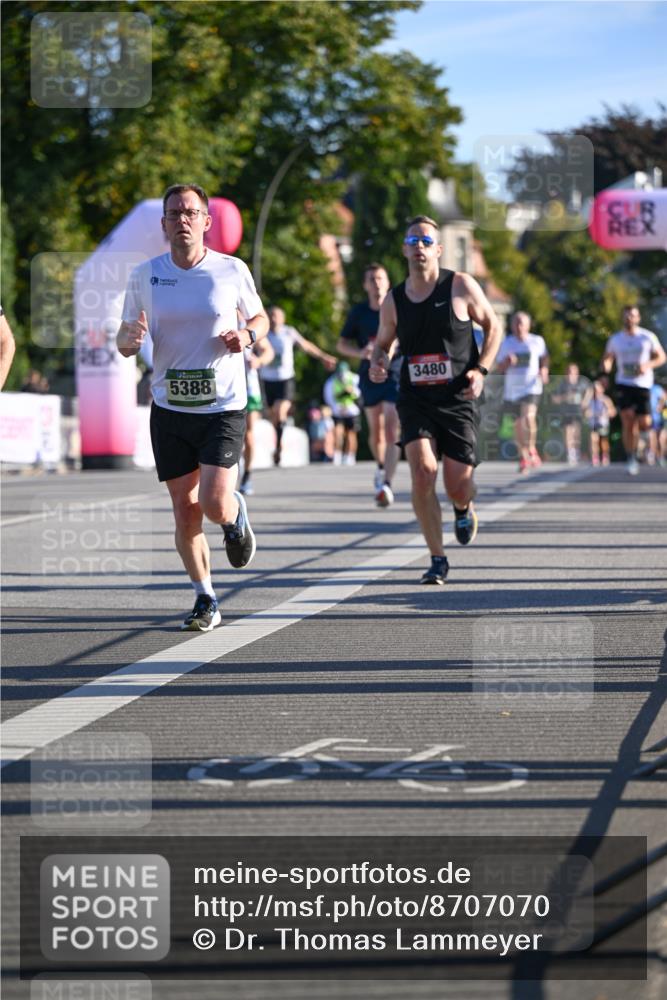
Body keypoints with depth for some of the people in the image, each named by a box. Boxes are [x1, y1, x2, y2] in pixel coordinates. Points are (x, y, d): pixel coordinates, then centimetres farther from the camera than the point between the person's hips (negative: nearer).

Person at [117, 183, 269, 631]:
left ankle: (237, 516, 23)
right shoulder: (145, 275, 1)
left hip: (224, 406, -2)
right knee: (185, 511, 2)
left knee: (215, 505, -14)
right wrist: (130, 338, -16)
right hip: (169, 408, 2)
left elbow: (260, 318, 13)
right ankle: (206, 599, 19)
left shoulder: (233, 271, -2)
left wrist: (248, 335, -10)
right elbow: (125, 340, 9)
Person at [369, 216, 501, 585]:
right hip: (415, 400, 1)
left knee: (457, 487, -2)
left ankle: (464, 510, 39)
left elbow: (492, 325, 5)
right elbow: (384, 341, 18)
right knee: (422, 474, -18)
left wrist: (481, 369, -9)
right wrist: (377, 363, -6)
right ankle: (437, 559, -4)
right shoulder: (393, 300, 3)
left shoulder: (461, 286, -5)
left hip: (458, 401, -1)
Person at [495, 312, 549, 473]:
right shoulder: (506, 343, 4)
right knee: (518, 424, 8)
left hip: (531, 387, -3)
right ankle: (523, 457, 24)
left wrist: (544, 370, 1)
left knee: (529, 417, -24)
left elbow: (544, 358, 19)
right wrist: (507, 362, -16)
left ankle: (532, 449, -4)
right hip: (512, 390, 3)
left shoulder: (537, 341, 2)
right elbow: (500, 368, 5)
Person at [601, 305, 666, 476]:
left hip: (643, 384, -1)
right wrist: (606, 365, -11)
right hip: (623, 384, 1)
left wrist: (648, 365, -14)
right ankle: (631, 460, -3)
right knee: (627, 421, -10)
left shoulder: (648, 337, 1)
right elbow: (607, 358, 14)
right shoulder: (615, 339, 6)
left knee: (644, 424, -6)